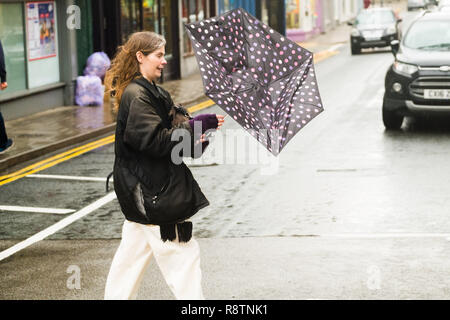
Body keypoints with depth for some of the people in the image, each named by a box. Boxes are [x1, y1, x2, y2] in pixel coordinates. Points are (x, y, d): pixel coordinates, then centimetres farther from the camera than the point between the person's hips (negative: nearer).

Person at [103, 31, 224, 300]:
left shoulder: (148, 91, 15)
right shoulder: (137, 96, -17)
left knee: (133, 252, 17)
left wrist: (194, 139, 0)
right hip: (153, 191, -10)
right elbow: (155, 141, -24)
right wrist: (195, 126, -21)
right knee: (182, 252, -6)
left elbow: (164, 136, 17)